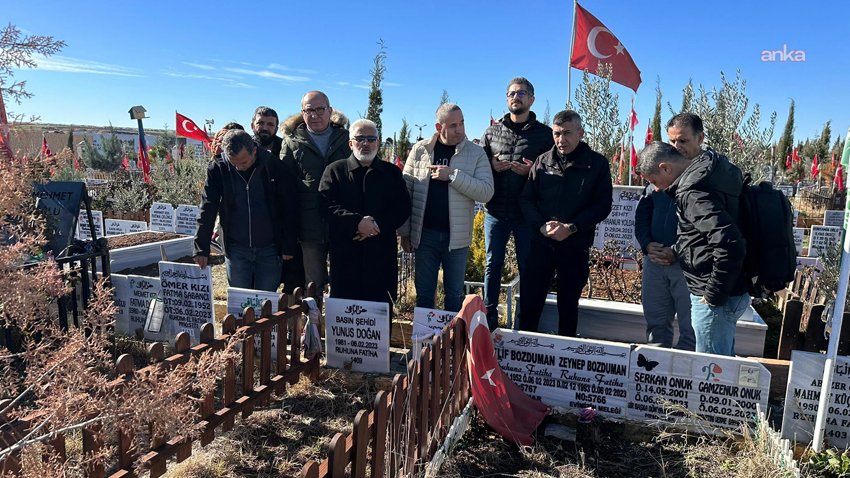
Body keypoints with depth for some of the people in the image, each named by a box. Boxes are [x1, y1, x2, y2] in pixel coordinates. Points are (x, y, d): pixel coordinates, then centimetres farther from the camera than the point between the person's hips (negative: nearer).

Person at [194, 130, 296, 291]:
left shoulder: (273, 165, -8)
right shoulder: (217, 169, -5)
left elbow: (288, 209, -2)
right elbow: (207, 211, -3)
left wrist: (288, 246, -3)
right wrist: (201, 249, -8)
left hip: (269, 249, -1)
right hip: (236, 249, 1)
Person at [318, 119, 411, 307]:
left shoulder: (392, 172, 14)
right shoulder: (335, 170, 10)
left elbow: (403, 207, 5)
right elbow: (327, 205, -3)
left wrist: (378, 224, -11)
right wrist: (357, 222, -16)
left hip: (382, 254, 1)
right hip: (344, 253, -1)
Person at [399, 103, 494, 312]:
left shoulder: (476, 153, -1)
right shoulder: (420, 149, 2)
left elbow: (486, 192, -11)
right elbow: (406, 190, 3)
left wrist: (452, 175, -19)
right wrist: (404, 231, 1)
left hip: (457, 236, 0)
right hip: (424, 234, 1)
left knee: (455, 295, 11)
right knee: (424, 294, 11)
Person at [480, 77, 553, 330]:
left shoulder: (544, 133, 3)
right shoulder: (492, 131, 9)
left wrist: (532, 171, -17)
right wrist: (492, 166, -11)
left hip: (527, 214, -2)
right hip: (496, 212, 2)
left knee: (527, 268, 7)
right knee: (492, 265, 10)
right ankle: (489, 319, 22)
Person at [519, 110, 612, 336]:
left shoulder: (597, 163, -2)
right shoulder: (542, 161, 4)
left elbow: (603, 205, -5)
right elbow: (526, 199, 3)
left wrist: (571, 228, -16)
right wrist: (541, 226, -14)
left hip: (576, 247, -1)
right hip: (541, 243, 1)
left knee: (568, 305, 11)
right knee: (529, 302, 3)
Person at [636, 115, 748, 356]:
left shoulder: (693, 193, -23)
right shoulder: (707, 171, 9)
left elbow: (730, 246, -32)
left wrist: (714, 295, -22)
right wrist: (677, 251, 12)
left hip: (717, 299, -10)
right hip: (728, 292, 10)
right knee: (724, 362, 23)